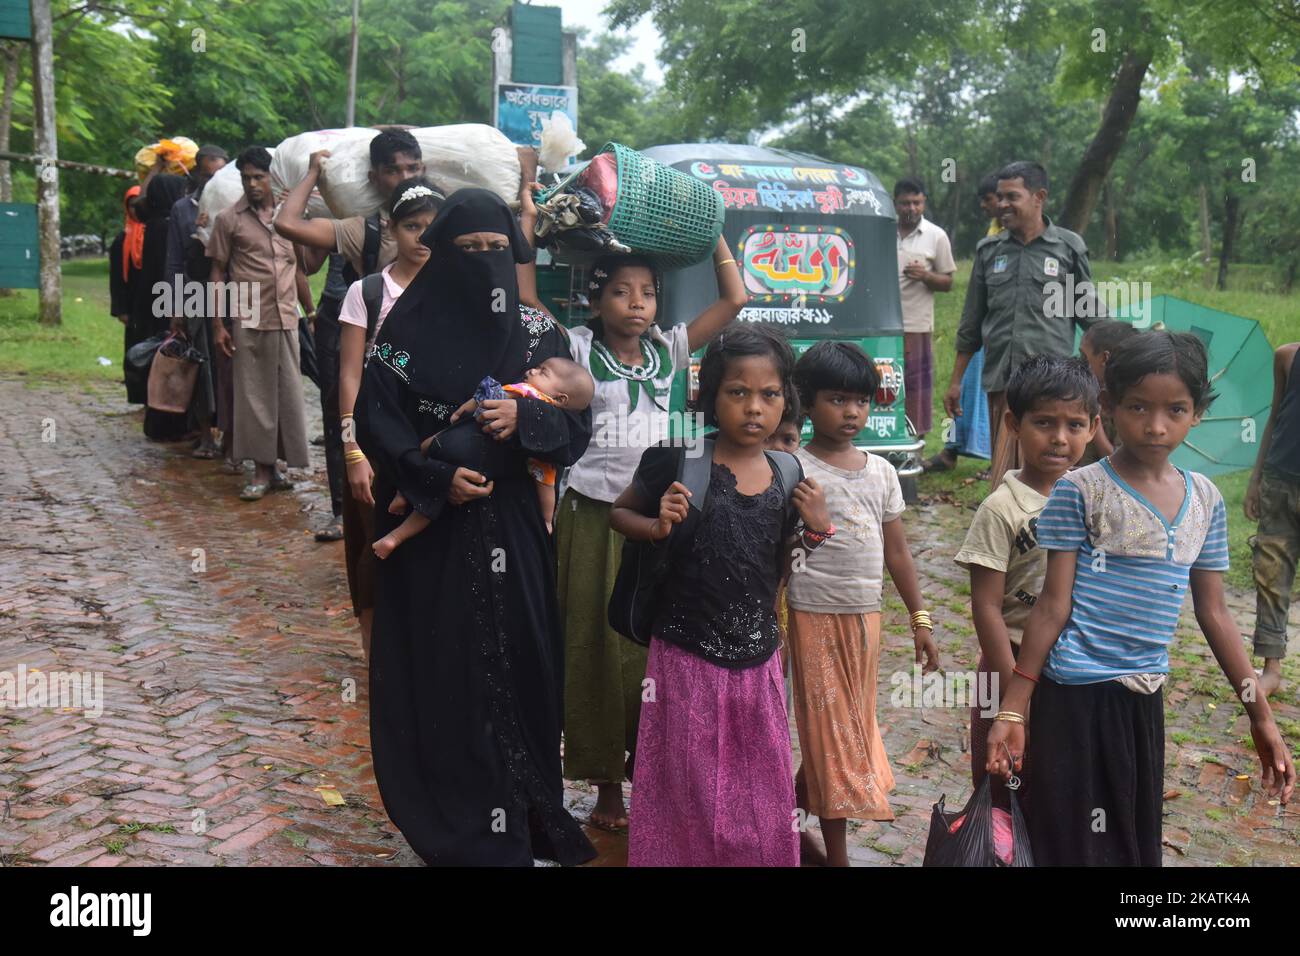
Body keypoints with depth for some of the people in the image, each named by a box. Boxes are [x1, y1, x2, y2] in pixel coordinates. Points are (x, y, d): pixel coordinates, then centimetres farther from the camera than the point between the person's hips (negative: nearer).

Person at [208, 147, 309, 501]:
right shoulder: (229, 219, 1)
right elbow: (217, 272, 3)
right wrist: (217, 324, -2)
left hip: (286, 319, 3)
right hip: (249, 321, -3)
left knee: (288, 393, 4)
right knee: (254, 394, -1)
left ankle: (276, 464, 14)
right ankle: (262, 469, 6)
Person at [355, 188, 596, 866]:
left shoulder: (539, 333, 3)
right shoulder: (408, 327, -3)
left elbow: (576, 425, 0)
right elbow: (374, 420, -6)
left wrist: (523, 414, -20)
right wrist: (437, 477, -19)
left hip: (511, 533, 2)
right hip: (430, 531, -2)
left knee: (516, 668, 6)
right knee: (439, 676, 2)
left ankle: (526, 820, 23)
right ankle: (449, 825, 18)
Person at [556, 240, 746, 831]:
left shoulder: (668, 350, 7)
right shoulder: (579, 350, -1)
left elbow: (733, 299, 6)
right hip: (593, 516, -2)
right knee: (599, 645, 5)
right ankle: (607, 782, 17)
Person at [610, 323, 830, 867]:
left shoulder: (787, 475, 1)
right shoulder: (676, 461, -12)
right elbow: (617, 513, 3)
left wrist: (818, 530, -5)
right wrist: (657, 526, -16)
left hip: (759, 660, 4)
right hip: (687, 659, -3)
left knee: (760, 792, 15)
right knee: (687, 796, 10)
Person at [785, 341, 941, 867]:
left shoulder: (881, 471, 6)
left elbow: (896, 551, 11)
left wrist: (920, 619, 10)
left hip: (865, 618, 6)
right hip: (815, 617, -6)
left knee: (850, 731, 14)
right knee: (831, 735, 3)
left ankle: (789, 821, 32)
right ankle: (838, 855, 15)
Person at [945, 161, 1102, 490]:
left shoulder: (1068, 247, 3)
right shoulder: (989, 250, 11)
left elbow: (1091, 317, 9)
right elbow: (970, 324, 16)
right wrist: (956, 380, 14)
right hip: (1000, 379, 4)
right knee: (1005, 470, 8)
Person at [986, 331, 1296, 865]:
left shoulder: (1204, 499, 4)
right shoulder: (1081, 491, -11)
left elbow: (1213, 615, 9)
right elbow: (1053, 606, -9)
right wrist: (1013, 709, -10)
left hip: (1144, 698, 5)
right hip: (1077, 697, -5)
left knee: (1138, 841, 15)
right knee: (1078, 843, 4)